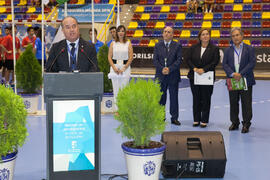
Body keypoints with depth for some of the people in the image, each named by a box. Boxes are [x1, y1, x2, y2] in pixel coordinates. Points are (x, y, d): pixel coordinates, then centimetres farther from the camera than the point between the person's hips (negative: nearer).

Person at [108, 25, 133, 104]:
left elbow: (131, 57, -1)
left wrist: (124, 68, -9)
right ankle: (116, 106, 7)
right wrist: (114, 68, -9)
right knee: (116, 88, 1)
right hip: (114, 67, 1)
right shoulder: (113, 43, 8)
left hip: (125, 67, -1)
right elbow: (109, 57, 4)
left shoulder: (128, 43, 4)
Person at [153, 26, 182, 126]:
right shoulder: (158, 45, 7)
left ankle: (174, 118, 13)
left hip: (173, 76, -1)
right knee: (160, 97, 7)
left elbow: (179, 60, -6)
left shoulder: (177, 46, 1)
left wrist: (169, 69, -17)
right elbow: (155, 60, 0)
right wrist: (162, 69, -15)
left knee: (174, 97, 5)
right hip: (160, 76, 2)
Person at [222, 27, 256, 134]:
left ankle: (246, 124, 9)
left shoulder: (249, 49, 2)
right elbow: (225, 64, 1)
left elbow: (252, 63, -8)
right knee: (233, 103, 9)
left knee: (246, 104, 0)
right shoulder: (228, 50, 9)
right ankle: (234, 123, 21)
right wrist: (232, 74, -16)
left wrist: (241, 74, -17)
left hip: (246, 81, -3)